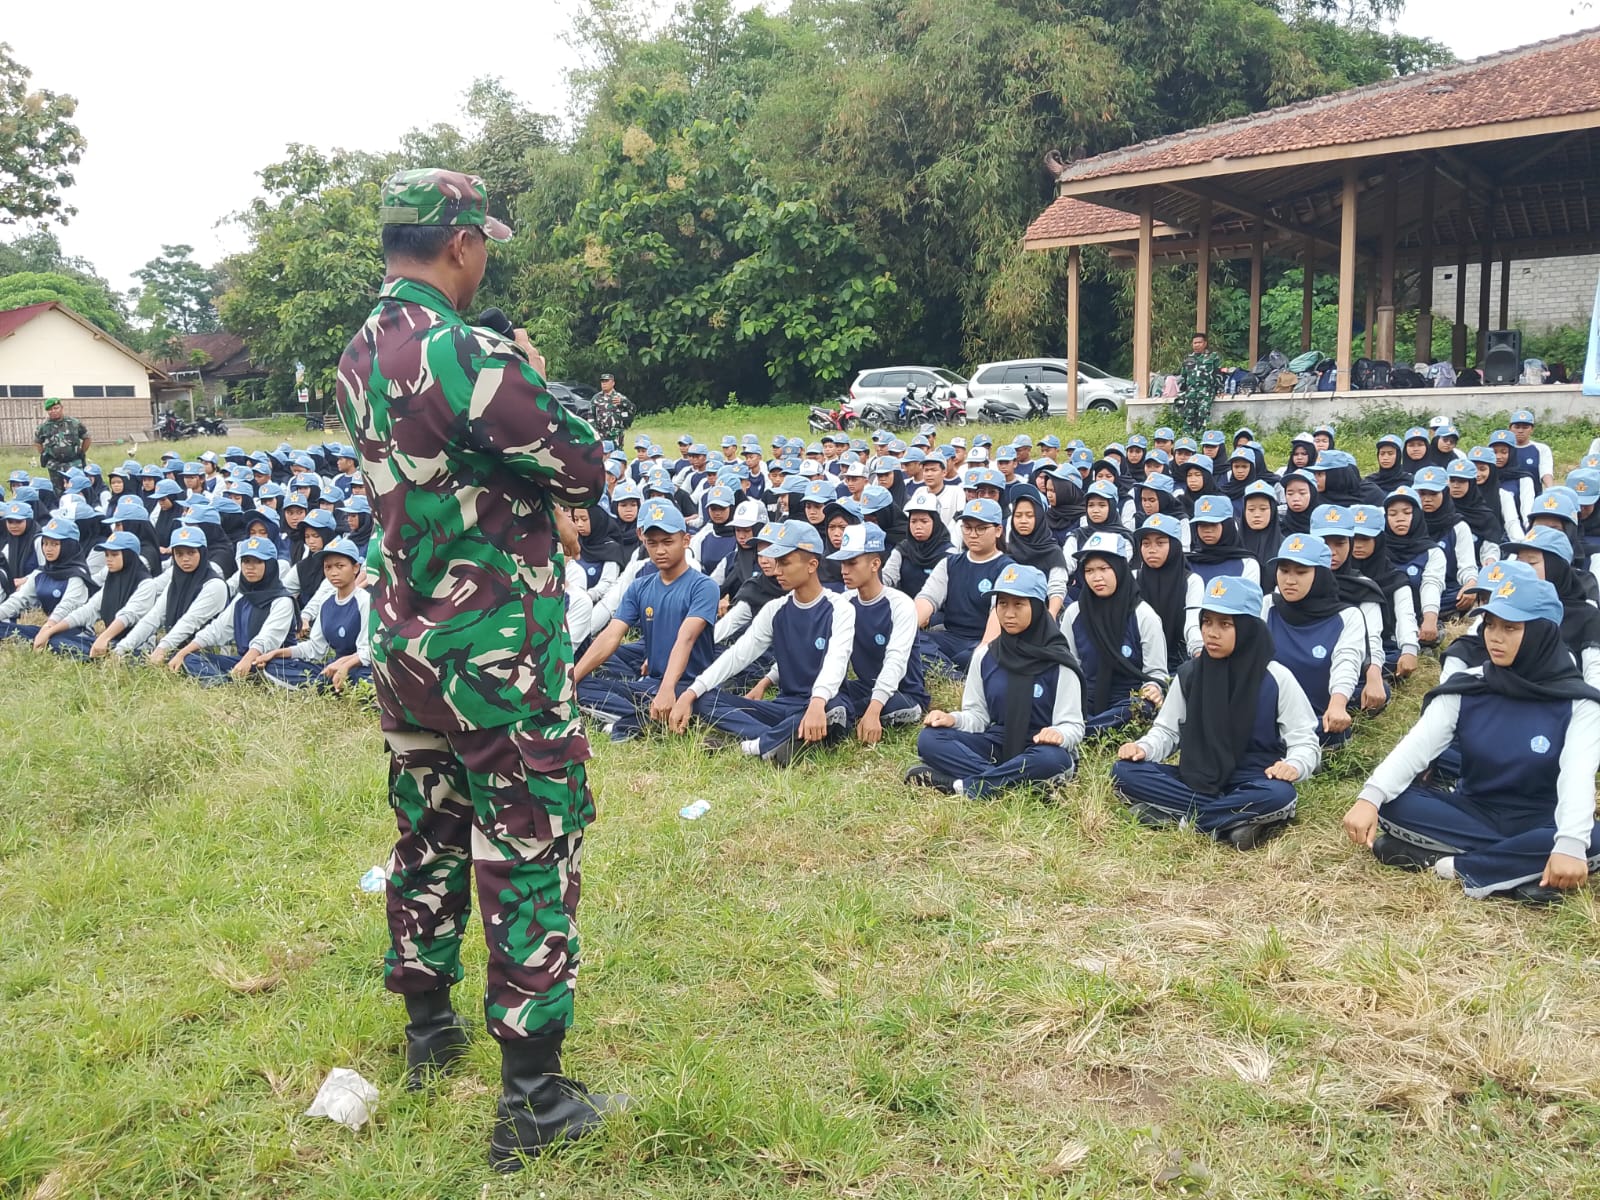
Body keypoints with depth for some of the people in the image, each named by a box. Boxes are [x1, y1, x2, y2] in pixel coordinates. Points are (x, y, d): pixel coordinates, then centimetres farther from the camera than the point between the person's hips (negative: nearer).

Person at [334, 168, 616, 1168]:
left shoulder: (361, 355, 7)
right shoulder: (467, 354, -21)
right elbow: (585, 472, -15)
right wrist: (536, 381, 0)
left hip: (407, 644, 8)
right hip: (500, 654, -8)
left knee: (430, 833, 20)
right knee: (530, 855, 1)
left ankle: (429, 1029, 37)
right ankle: (533, 1098, 9)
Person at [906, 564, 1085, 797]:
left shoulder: (1057, 662, -6)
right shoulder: (985, 655, 5)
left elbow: (1073, 725, -8)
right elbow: (977, 715, 8)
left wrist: (1058, 734, -32)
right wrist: (953, 719, -15)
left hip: (1039, 750, -3)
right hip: (997, 745, 4)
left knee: (1053, 759, -40)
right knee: (929, 739, -20)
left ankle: (960, 785, -32)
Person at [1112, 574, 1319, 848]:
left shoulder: (1276, 679, -6)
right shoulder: (1188, 674, 3)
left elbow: (1305, 741, -4)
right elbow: (1167, 730, 10)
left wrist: (1292, 766, -27)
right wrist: (1143, 748, -12)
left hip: (1249, 784, -3)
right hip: (1194, 780, 3)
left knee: (1279, 794, -38)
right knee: (1124, 771, -22)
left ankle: (1174, 816, -26)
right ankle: (1232, 820, -27)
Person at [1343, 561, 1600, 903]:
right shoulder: (1465, 688, -3)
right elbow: (1416, 746, -16)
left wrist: (1570, 844, -43)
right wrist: (1369, 797, -34)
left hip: (1538, 825, -2)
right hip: (1471, 813, 2)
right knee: (1392, 803, -24)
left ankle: (1459, 866, -26)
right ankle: (1521, 867, -25)